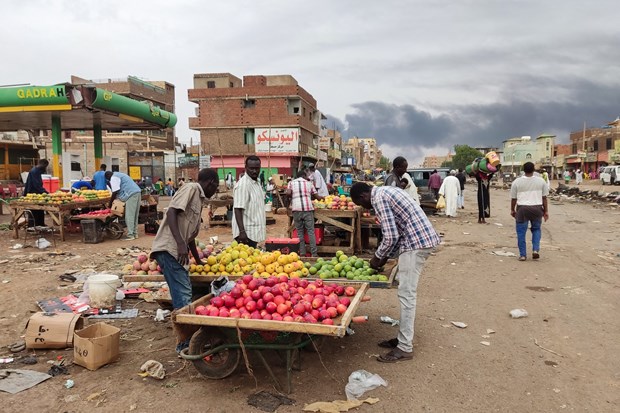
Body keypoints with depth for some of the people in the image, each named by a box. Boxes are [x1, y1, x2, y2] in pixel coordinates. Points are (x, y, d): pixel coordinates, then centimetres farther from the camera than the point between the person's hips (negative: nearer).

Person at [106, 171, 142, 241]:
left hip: (131, 195, -10)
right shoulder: (119, 175, 29)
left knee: (129, 216, -7)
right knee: (135, 215, 13)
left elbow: (115, 192, -8)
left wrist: (110, 203, 0)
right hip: (137, 192, 10)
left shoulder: (114, 178, -2)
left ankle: (130, 235, -7)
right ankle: (135, 233, 17)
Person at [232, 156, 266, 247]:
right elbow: (238, 209, -20)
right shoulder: (242, 184, -16)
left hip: (254, 232, 9)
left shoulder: (257, 183, 13)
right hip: (246, 233, -9)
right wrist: (242, 232, -25)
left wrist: (262, 225, 23)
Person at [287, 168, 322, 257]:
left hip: (296, 209, 1)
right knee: (311, 231, 2)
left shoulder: (291, 182, 14)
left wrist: (293, 197, 17)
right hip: (308, 208, -1)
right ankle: (314, 253, 0)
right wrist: (322, 198, 33)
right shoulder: (309, 183, 14)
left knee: (300, 232, 7)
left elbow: (288, 193, -2)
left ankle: (302, 253, 6)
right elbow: (316, 196, 13)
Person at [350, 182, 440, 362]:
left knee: (406, 293, -6)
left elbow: (390, 236, -17)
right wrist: (385, 255, 20)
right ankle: (403, 337, 23)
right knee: (407, 292, 15)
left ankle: (405, 348, 0)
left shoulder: (379, 199, -13)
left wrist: (378, 257, -1)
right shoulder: (384, 191, 18)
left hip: (416, 241, -10)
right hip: (423, 238, 10)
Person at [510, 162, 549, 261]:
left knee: (521, 232, 6)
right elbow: (544, 198, 6)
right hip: (537, 208, 2)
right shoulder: (541, 181, 3)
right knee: (536, 229, 20)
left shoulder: (517, 182, -1)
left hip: (522, 209, -2)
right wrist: (546, 211, 12)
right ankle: (536, 249, 8)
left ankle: (522, 255, 9)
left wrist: (512, 210, 14)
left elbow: (513, 198, 2)